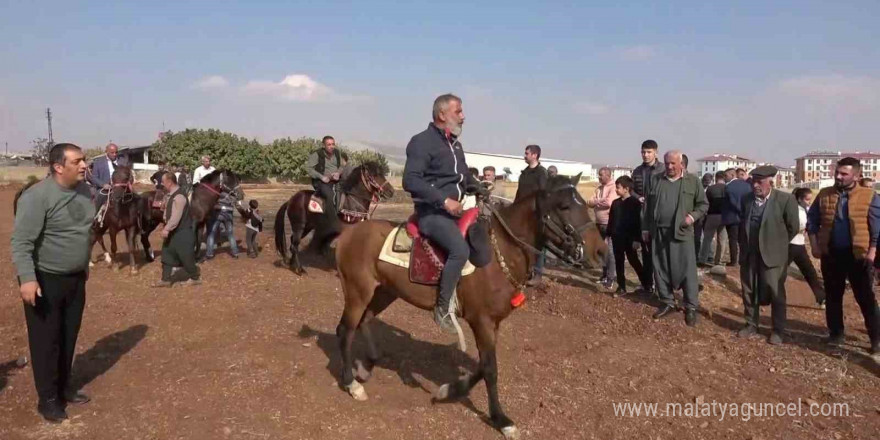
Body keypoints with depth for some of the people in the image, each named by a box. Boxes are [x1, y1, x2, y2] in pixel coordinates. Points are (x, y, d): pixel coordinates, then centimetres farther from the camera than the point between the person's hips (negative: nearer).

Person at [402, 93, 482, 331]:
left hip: (455, 209, 9)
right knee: (460, 249, -29)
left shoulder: (455, 143, 16)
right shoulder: (422, 142, -11)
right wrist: (444, 200, -26)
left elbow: (464, 175, 29)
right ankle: (443, 307, -16)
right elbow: (410, 180, -21)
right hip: (432, 212, -9)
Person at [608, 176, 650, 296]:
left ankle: (646, 284, 17)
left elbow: (638, 222, -12)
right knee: (618, 262, 8)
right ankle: (621, 287, 15)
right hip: (617, 238, 6)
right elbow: (611, 220, 13)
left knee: (634, 261, 2)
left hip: (629, 238, -6)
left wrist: (637, 239, -15)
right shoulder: (615, 203, 8)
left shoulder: (635, 202, -10)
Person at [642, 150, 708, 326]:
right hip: (659, 232, 3)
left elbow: (703, 204, 5)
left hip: (682, 232, -3)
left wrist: (693, 216, -13)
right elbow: (648, 206, 12)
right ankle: (667, 302, 21)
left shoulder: (693, 181, 1)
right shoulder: (656, 180, 9)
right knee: (661, 269, 8)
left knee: (687, 270, -2)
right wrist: (645, 228, 10)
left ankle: (691, 307, 7)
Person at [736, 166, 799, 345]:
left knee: (775, 293, 4)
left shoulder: (785, 199, -10)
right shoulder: (746, 199, 4)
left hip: (772, 254, -5)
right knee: (748, 291, 12)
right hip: (749, 254, 5)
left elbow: (793, 227, -3)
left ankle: (778, 330, 15)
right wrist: (743, 245, 12)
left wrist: (778, 244, 3)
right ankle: (751, 324, 26)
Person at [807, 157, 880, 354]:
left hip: (858, 256, -3)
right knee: (833, 296, 12)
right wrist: (815, 246, 1)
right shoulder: (824, 195, 2)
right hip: (831, 254, 3)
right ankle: (836, 333, 25)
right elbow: (812, 220, 8)